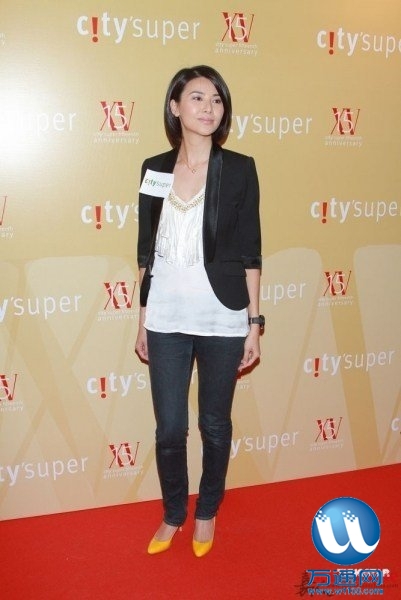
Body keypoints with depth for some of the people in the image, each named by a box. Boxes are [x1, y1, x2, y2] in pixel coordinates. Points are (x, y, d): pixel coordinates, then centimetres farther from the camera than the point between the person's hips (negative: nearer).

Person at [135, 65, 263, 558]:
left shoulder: (239, 169, -3)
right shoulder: (154, 168, 4)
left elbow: (250, 252, -2)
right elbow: (146, 251, 7)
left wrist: (254, 322, -3)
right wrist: (142, 320, 8)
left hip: (222, 320, -2)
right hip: (166, 320, 2)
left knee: (215, 424, 12)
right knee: (169, 429, 9)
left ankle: (207, 513, 36)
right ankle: (173, 514, 34)